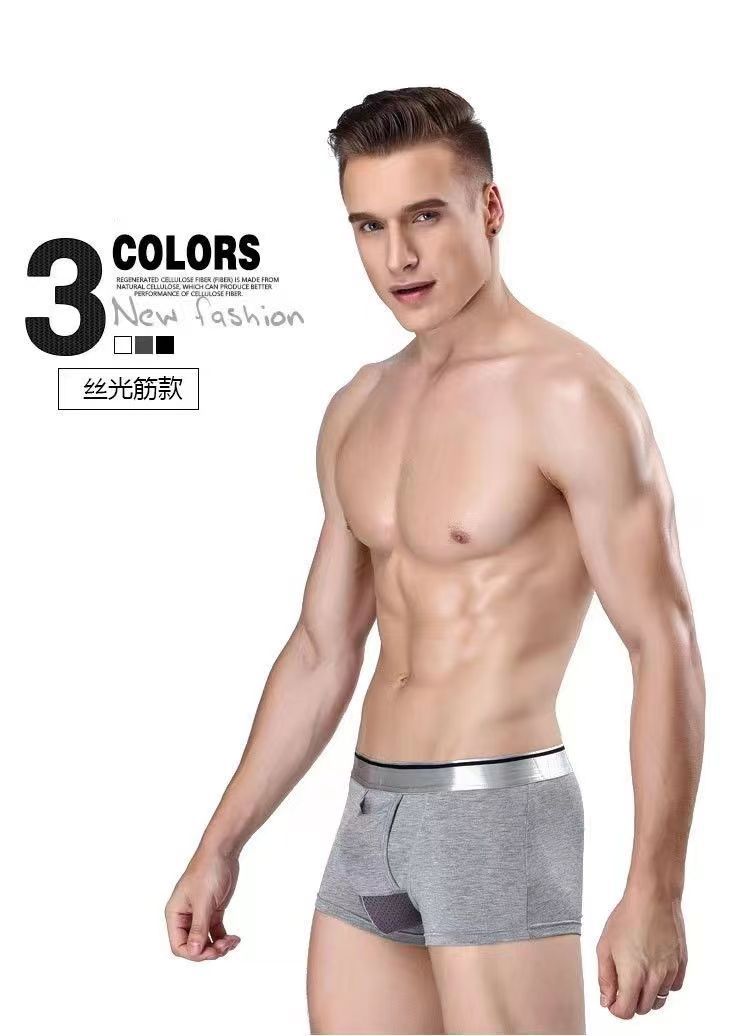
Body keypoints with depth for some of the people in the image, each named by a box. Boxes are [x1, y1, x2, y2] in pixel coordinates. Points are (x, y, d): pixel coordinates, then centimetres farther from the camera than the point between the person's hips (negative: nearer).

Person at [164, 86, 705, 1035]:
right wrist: (221, 846, 16)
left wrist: (654, 890, -19)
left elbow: (665, 648, -14)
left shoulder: (569, 397, -12)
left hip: (499, 813, -7)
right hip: (371, 814, 7)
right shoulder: (357, 411, 11)